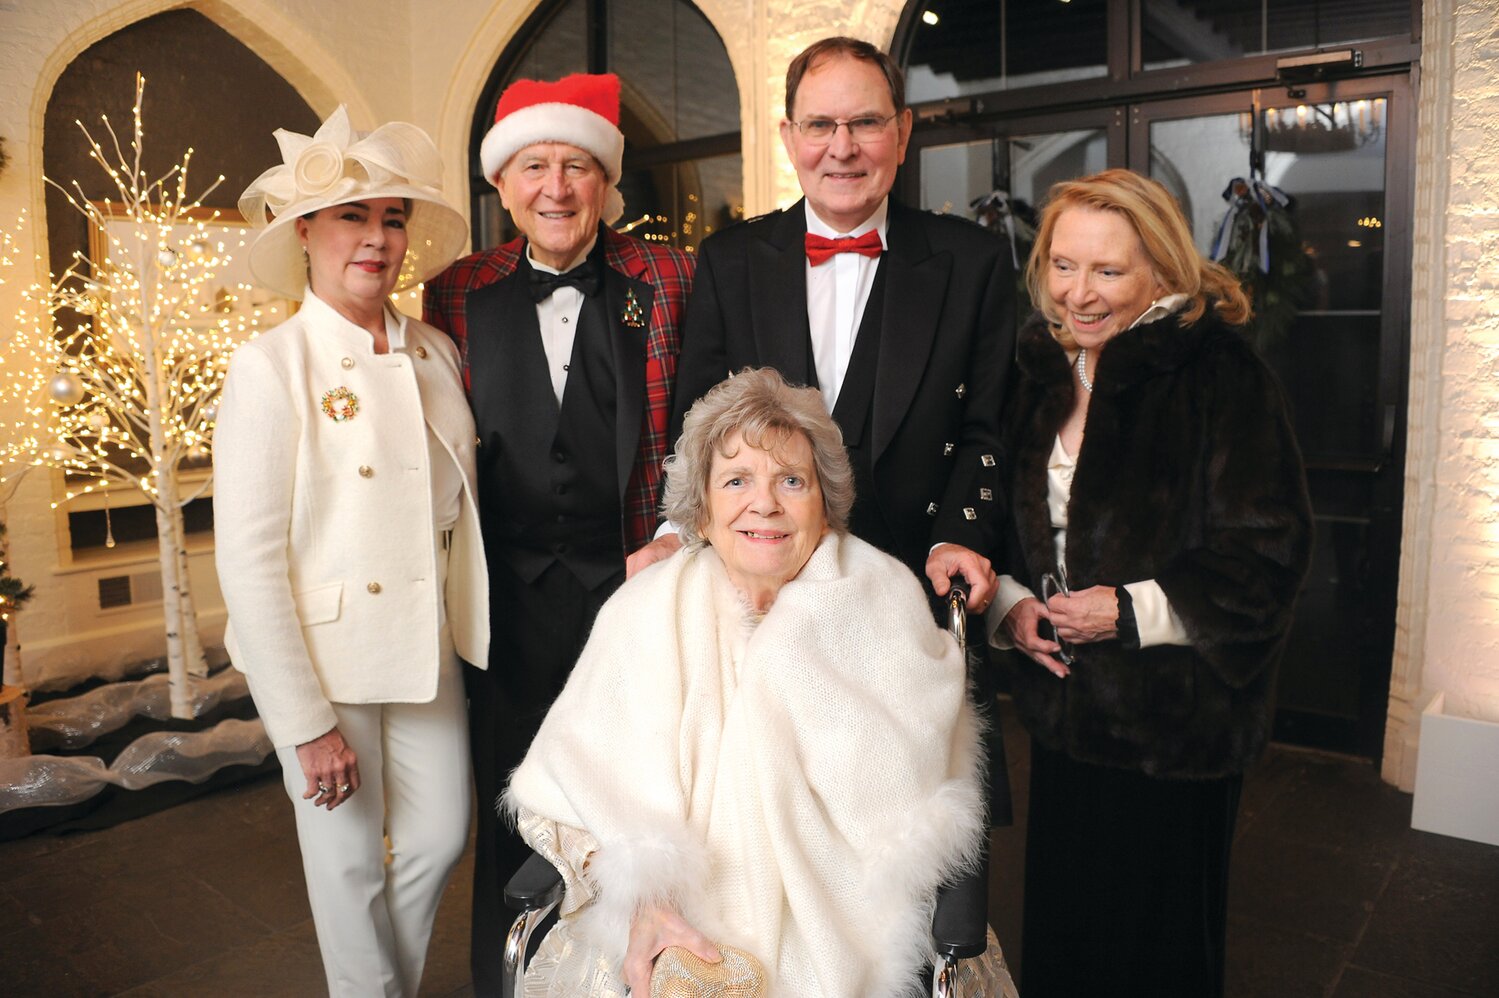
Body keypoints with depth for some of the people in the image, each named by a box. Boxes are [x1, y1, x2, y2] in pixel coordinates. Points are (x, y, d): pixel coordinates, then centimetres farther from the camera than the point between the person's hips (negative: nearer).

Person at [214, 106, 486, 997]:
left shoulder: (437, 354, 2)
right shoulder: (272, 367, -12)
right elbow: (247, 557, -14)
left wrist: (467, 625, 2)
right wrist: (306, 721, -14)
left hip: (427, 647, 4)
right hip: (322, 655, -4)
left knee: (440, 839, 14)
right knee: (349, 861, 11)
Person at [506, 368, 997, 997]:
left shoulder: (884, 598, -3)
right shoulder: (644, 611, -2)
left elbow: (905, 794, -10)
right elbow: (566, 787, -5)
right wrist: (639, 901, -19)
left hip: (842, 935, 2)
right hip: (679, 924, -1)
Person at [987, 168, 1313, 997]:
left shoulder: (1222, 377, -14)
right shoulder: (1044, 374, 6)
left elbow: (1266, 555, -15)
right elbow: (1004, 516, 13)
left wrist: (1131, 612, -19)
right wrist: (1008, 602, -3)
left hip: (1175, 719, -5)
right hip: (1065, 710, 6)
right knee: (1058, 930, 19)